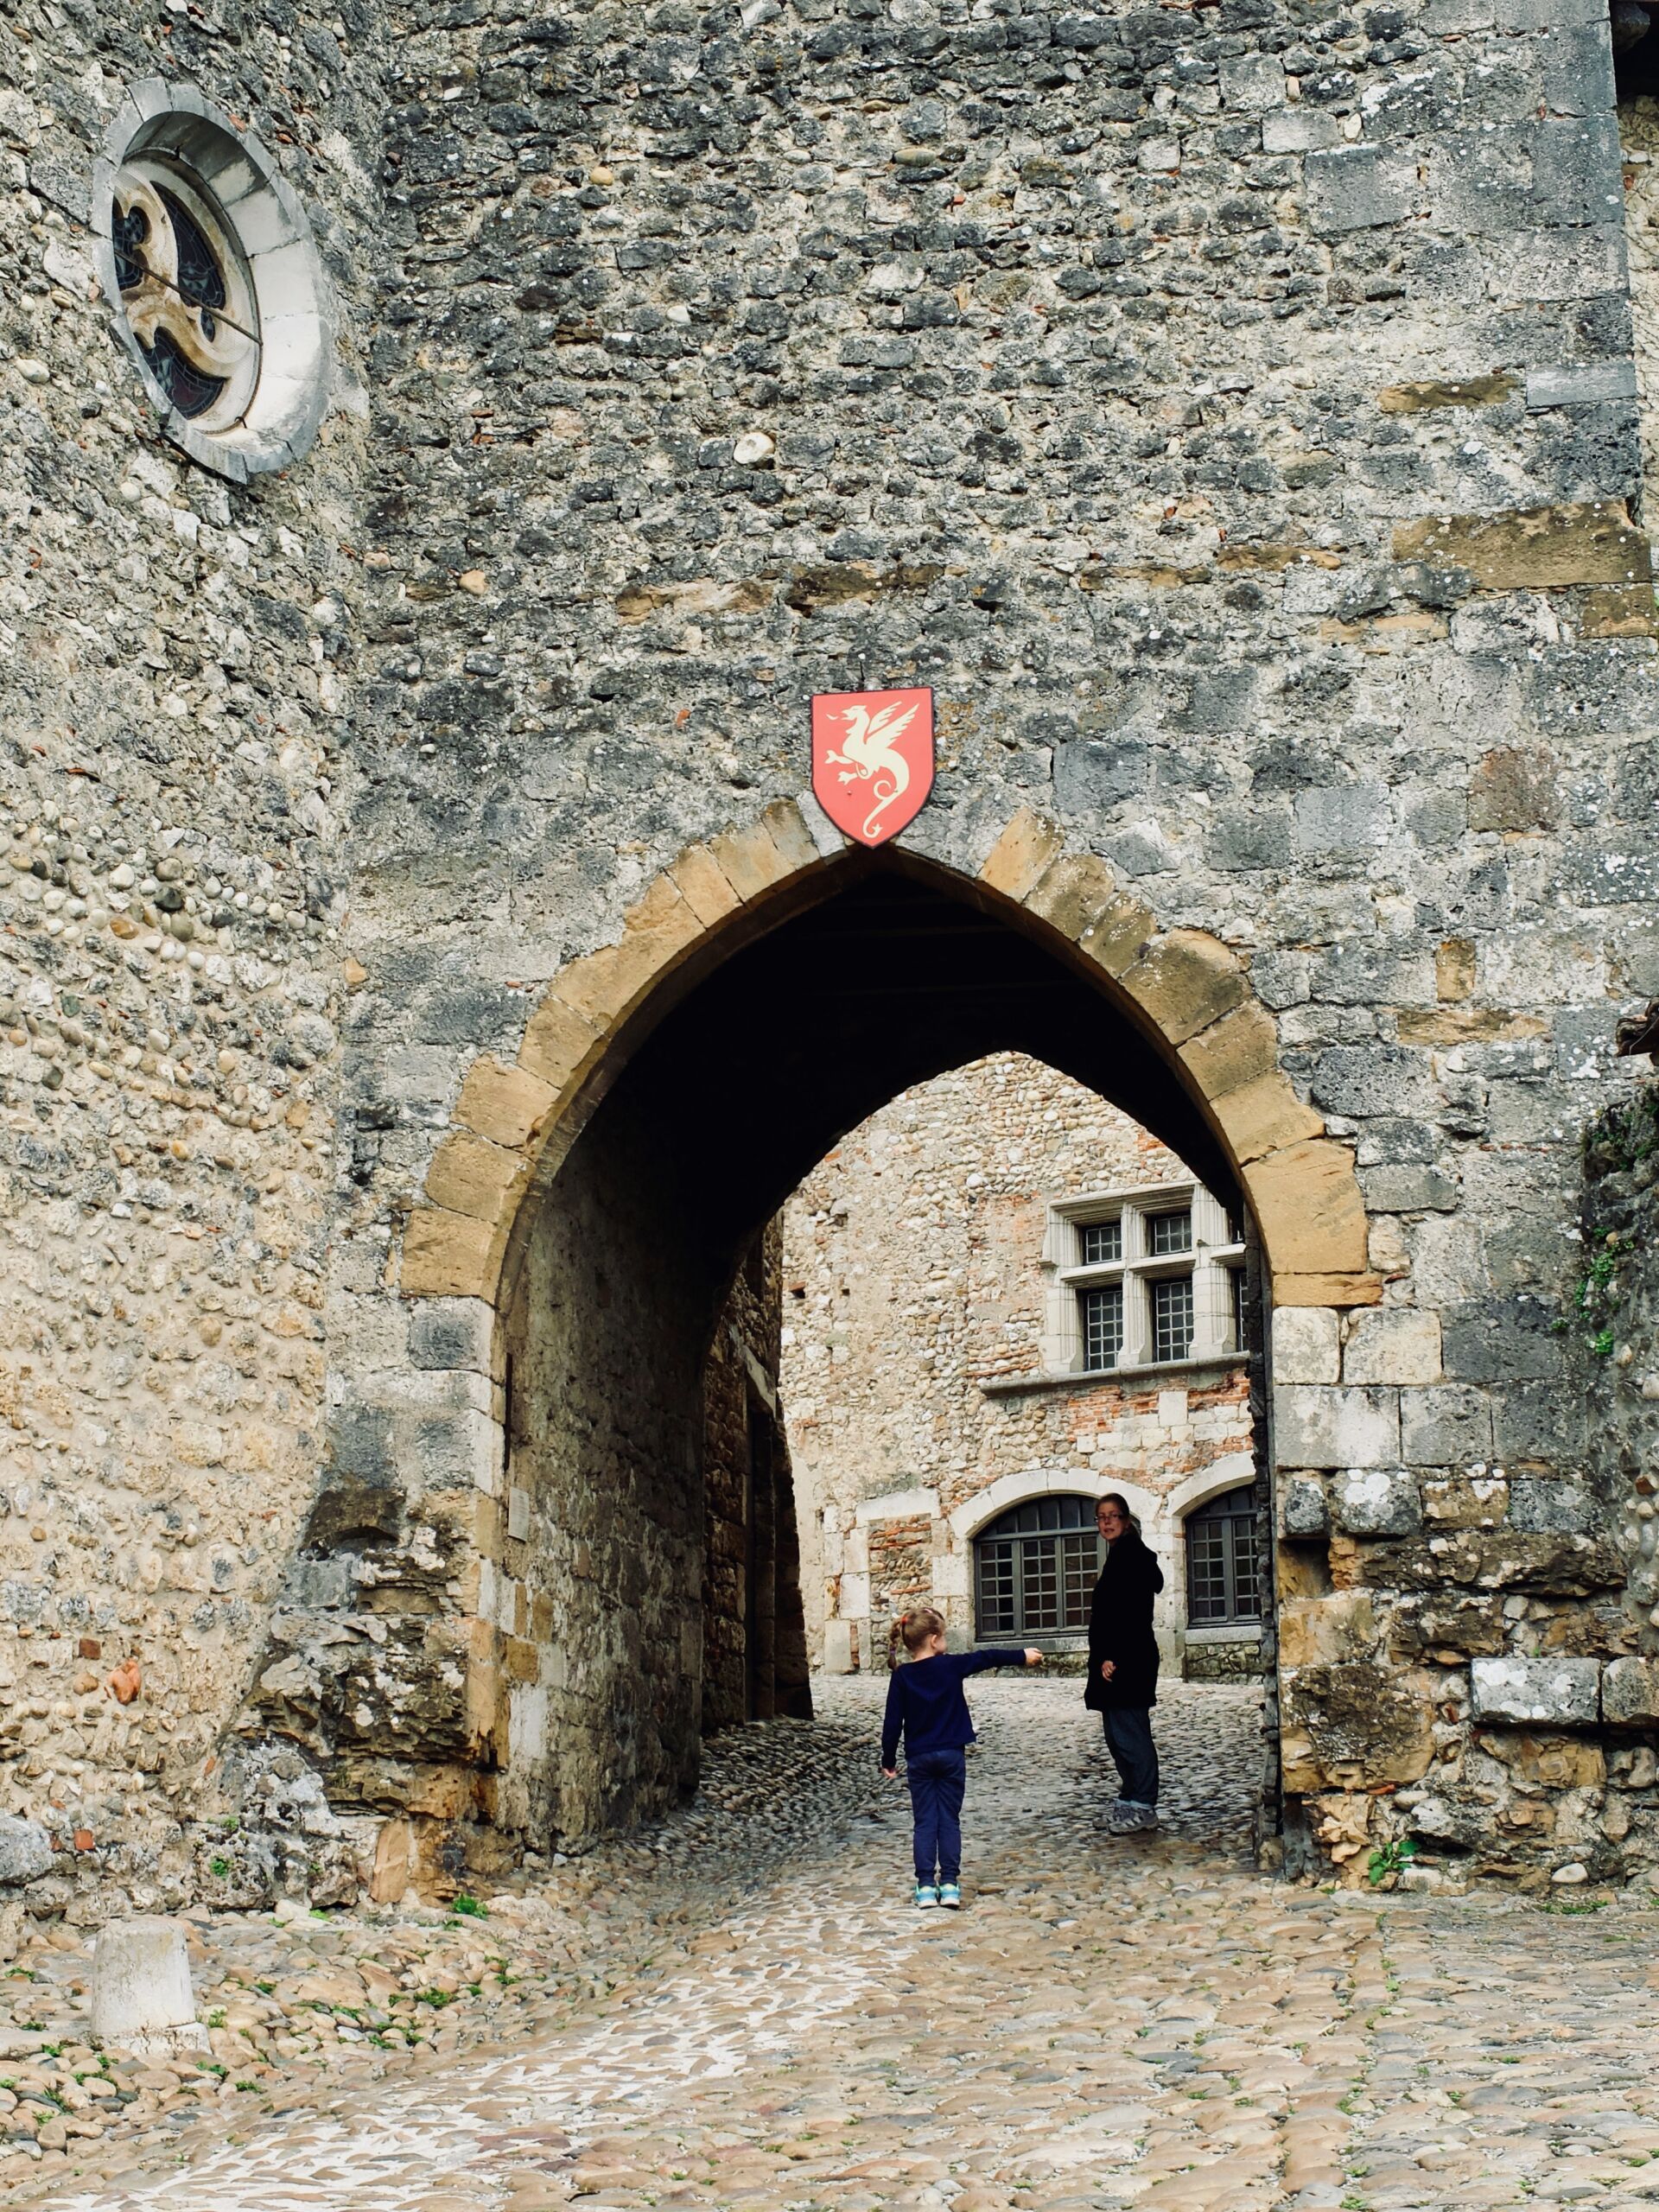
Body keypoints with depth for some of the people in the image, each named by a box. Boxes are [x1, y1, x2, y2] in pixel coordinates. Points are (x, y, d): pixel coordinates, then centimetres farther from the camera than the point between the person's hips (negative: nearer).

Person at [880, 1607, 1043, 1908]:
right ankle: (949, 1883, 3)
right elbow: (987, 1658, 5)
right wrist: (1023, 1656, 18)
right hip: (951, 1755, -1)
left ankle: (926, 1885, 2)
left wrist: (889, 1760, 7)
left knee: (924, 1821, 6)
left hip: (919, 1758, 1)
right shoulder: (951, 1665, -8)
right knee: (950, 1820, 6)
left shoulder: (901, 1676, -5)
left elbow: (893, 1722, -3)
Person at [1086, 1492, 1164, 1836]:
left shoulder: (1130, 1553, -12)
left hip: (1126, 1661, -11)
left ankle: (1142, 1807, -4)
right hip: (1116, 1661, 11)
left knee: (1129, 1733, -8)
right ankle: (1131, 1802, 19)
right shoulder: (1121, 1554, 18)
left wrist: (1112, 1657, -21)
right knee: (1119, 1734, 13)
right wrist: (1105, 1658, 16)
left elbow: (1131, 1611, -20)